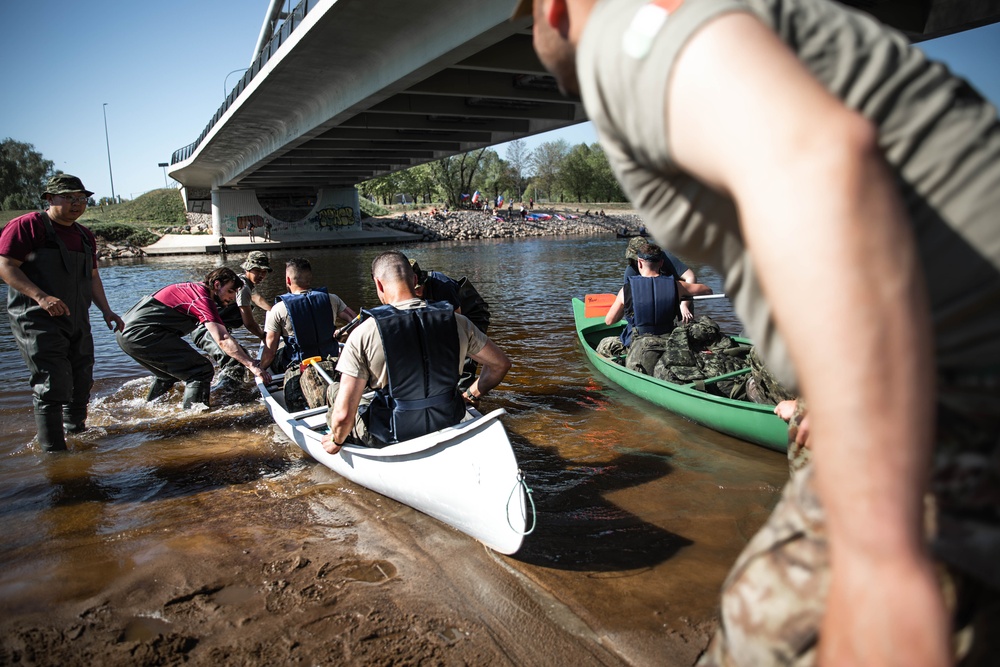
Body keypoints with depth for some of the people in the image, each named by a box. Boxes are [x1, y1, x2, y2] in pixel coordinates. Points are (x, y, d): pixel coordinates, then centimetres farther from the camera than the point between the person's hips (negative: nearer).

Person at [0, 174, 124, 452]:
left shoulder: (85, 236, 16)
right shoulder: (27, 226, -7)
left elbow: (92, 276, 23)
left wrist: (106, 310, 12)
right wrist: (41, 297, -25)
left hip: (77, 322, 8)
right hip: (37, 322, -7)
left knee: (82, 382, 13)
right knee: (52, 386, -11)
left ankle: (76, 432, 33)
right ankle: (54, 450, -3)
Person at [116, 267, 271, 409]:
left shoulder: (193, 288, 16)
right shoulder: (203, 298, -13)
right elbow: (223, 340, -22)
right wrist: (252, 365, -24)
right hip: (142, 334, -11)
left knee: (169, 372, 32)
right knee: (202, 370, -11)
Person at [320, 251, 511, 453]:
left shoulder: (364, 333, -16)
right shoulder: (456, 321, -6)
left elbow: (343, 414, -18)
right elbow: (501, 364, 6)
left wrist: (336, 441, 4)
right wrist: (471, 396, 21)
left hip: (391, 439, -3)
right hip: (448, 427, 4)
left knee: (335, 390, 20)